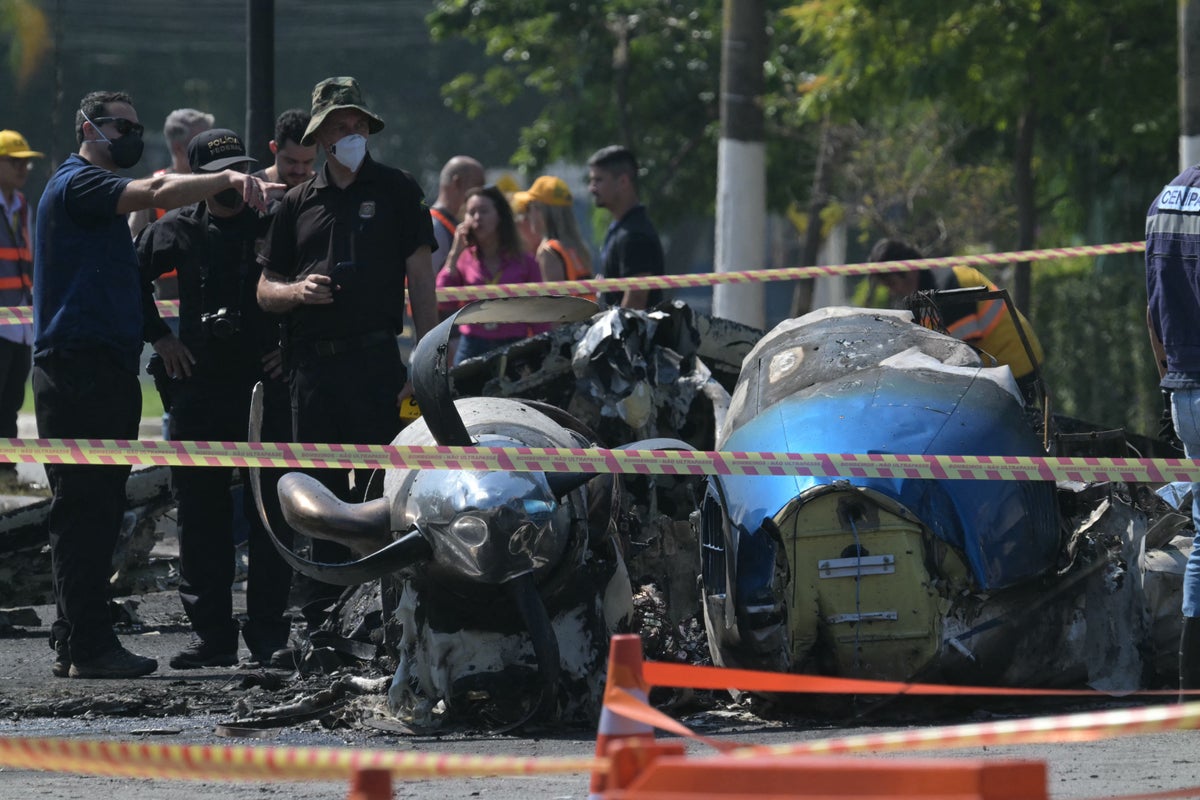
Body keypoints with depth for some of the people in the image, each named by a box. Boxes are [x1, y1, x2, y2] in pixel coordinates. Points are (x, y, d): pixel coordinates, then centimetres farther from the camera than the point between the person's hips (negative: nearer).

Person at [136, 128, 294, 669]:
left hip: (266, 382, -1)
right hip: (199, 386, 1)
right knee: (201, 515, 2)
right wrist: (158, 336, 6)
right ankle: (211, 634, 7)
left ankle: (268, 632, 5)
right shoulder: (177, 232, 5)